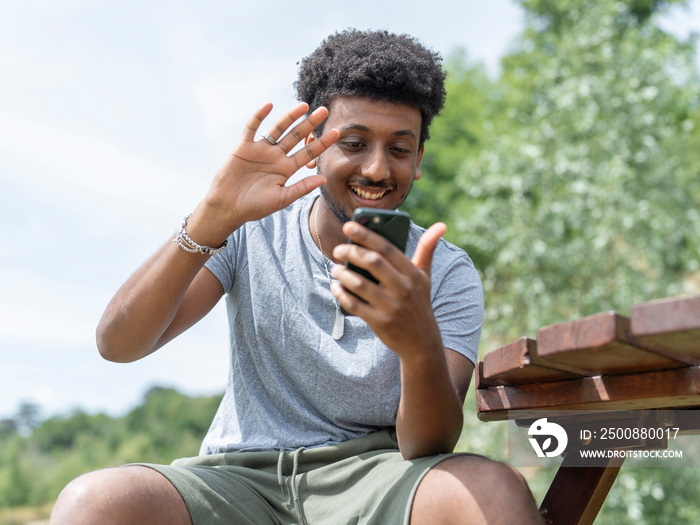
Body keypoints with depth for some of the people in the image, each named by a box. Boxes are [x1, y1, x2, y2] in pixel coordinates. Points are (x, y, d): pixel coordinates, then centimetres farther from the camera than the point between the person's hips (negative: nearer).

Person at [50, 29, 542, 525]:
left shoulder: (447, 275, 0)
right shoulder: (252, 232, 2)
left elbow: (429, 449, -13)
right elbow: (117, 344, -9)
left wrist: (421, 345, -35)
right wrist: (215, 217, -22)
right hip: (239, 478, 2)